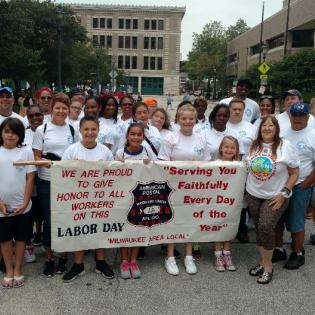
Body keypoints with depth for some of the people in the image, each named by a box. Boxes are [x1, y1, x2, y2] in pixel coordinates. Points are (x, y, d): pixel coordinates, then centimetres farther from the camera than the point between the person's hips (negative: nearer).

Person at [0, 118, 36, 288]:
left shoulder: (26, 151, -3)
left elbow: (30, 178, -4)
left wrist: (25, 202, -10)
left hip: (22, 206, -1)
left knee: (20, 238, 10)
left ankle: (17, 270, 25)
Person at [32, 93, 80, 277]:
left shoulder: (73, 130, 5)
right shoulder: (42, 129, 1)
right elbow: (36, 157, -1)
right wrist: (47, 163, -20)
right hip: (46, 181, -1)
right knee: (49, 219, 6)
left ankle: (64, 256, 24)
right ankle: (49, 257, 22)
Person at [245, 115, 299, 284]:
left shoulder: (285, 146, -10)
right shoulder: (253, 145, 3)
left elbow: (294, 173, -7)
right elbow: (248, 167, 14)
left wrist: (284, 193, -14)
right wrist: (247, 187, 4)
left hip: (275, 197, -4)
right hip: (253, 195, 5)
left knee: (266, 227, -16)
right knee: (259, 229, 9)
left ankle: (268, 266, 1)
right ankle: (263, 261, 26)